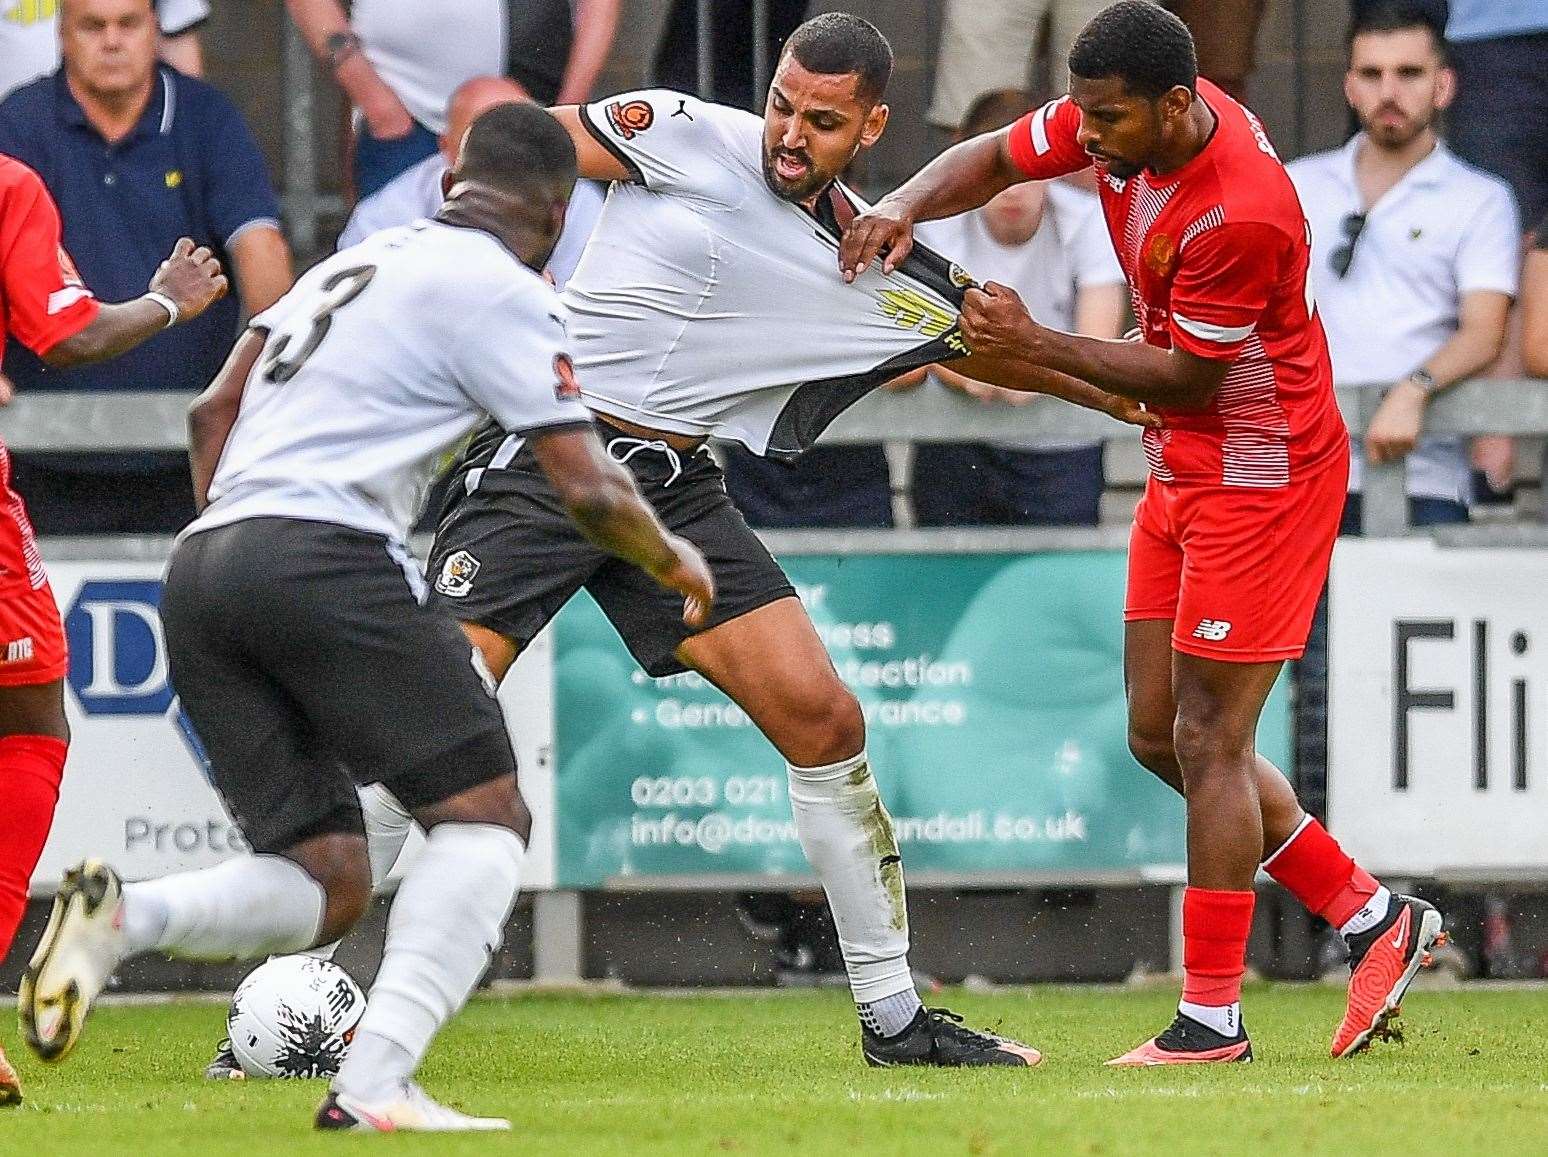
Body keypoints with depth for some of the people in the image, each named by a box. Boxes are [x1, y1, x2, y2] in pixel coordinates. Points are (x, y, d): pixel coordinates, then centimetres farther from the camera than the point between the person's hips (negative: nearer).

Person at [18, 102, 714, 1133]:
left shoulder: (352, 264, 26)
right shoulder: (502, 292, 2)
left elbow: (212, 414, 29)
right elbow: (588, 489, -1)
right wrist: (673, 561, 17)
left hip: (200, 572, 8)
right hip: (326, 559, -8)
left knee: (326, 887, 7)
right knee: (486, 814, -1)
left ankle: (122, 915, -20)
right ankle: (375, 1084, -18)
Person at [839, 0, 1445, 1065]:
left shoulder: (1242, 213, -30)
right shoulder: (1126, 122, -5)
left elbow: (1188, 377, -20)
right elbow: (996, 158, 9)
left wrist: (1036, 348, -20)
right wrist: (903, 209, -11)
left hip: (1261, 476, -10)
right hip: (1184, 467, 10)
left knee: (1207, 742, -6)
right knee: (1159, 737, 10)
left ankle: (1213, 1019, 1)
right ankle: (1373, 917, 19)